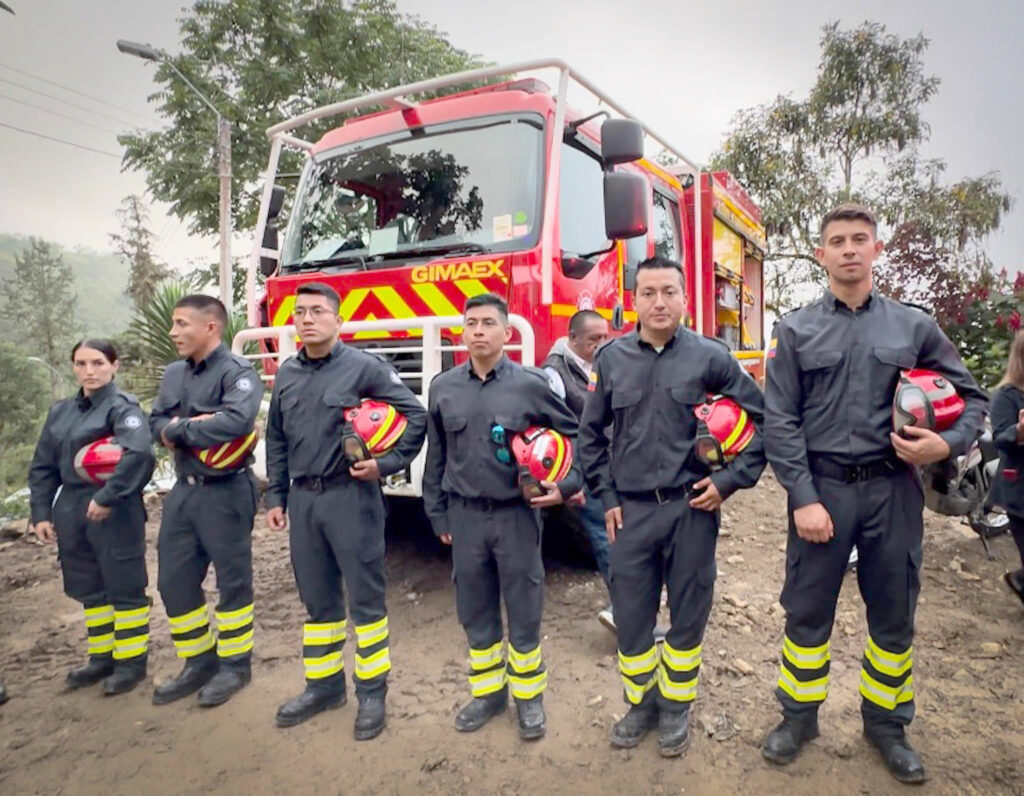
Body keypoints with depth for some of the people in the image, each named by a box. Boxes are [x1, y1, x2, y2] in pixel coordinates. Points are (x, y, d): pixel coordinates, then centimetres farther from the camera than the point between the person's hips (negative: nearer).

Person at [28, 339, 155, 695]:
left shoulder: (122, 406, -11)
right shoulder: (61, 411, 11)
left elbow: (139, 453, -29)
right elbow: (43, 467, 14)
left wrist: (107, 497, -26)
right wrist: (40, 513, 7)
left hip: (115, 514, -7)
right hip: (71, 514, 7)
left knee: (124, 587, 3)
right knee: (88, 589, 16)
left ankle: (132, 661, 15)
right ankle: (101, 656, 31)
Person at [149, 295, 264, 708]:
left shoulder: (237, 371, -13)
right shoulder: (174, 373, 12)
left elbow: (237, 420, -29)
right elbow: (155, 423, 8)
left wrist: (179, 430, -16)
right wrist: (194, 425, -14)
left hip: (225, 491, -8)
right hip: (183, 489, 8)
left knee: (232, 580, 5)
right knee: (174, 580, 12)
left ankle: (235, 665, 22)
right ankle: (199, 662, 29)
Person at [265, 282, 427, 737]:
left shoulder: (363, 367, -7)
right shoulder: (287, 373, 11)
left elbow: (415, 415, -5)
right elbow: (276, 440, 17)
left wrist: (387, 463, -10)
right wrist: (276, 497, 14)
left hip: (351, 496, -5)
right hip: (303, 499, 6)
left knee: (365, 596, 3)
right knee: (317, 598, 15)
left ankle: (372, 691, 18)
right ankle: (323, 685, 30)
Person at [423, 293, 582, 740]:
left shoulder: (531, 385, -6)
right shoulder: (443, 387, 3)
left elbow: (576, 435, 3)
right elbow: (436, 457, 9)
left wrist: (568, 485, -7)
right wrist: (438, 515, 10)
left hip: (516, 515, -3)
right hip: (465, 516, 3)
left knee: (524, 611, 9)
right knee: (475, 611, 14)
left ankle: (529, 695, 28)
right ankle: (488, 692, 33)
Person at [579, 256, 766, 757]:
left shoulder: (710, 356, -3)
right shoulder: (612, 359, 3)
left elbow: (763, 418, 2)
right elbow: (591, 434, 11)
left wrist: (730, 480, -4)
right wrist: (605, 497, 5)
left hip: (693, 509, -1)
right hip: (631, 510, 2)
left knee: (688, 613, 11)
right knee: (631, 615, 10)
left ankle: (676, 706, 32)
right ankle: (640, 702, 33)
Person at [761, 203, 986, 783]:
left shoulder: (914, 326, 7)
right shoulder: (796, 330, 2)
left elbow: (972, 396, 12)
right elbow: (780, 421, -4)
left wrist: (950, 444, -10)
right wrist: (804, 497, -11)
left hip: (894, 490, 2)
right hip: (822, 488, -1)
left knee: (894, 615, 13)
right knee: (807, 611, 8)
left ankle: (887, 723, 33)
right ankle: (799, 716, 28)